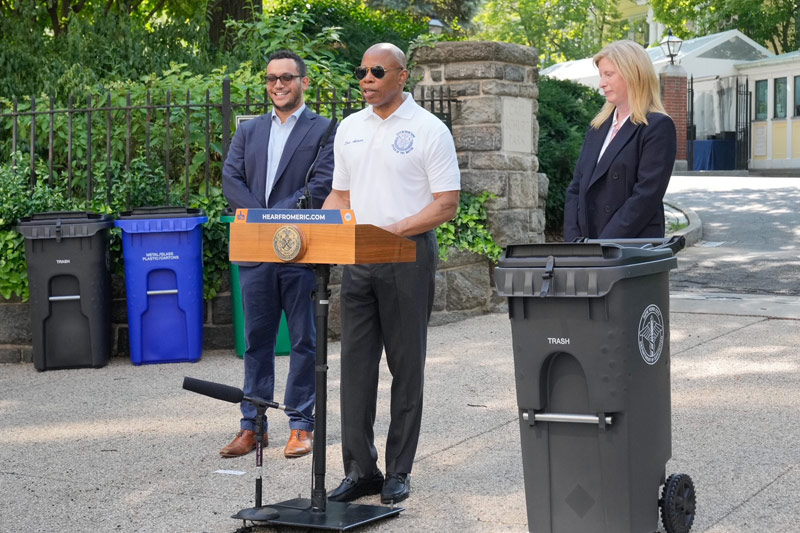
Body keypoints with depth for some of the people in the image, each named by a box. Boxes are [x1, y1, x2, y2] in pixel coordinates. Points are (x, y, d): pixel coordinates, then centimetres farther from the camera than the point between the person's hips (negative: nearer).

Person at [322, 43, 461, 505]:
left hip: (408, 258, -5)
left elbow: (446, 205, -8)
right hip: (357, 259, 5)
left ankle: (399, 471, 11)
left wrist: (394, 229, -19)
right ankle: (361, 469, 9)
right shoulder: (350, 129, 12)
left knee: (407, 366, 3)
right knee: (356, 363, 2)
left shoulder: (429, 130, -5)